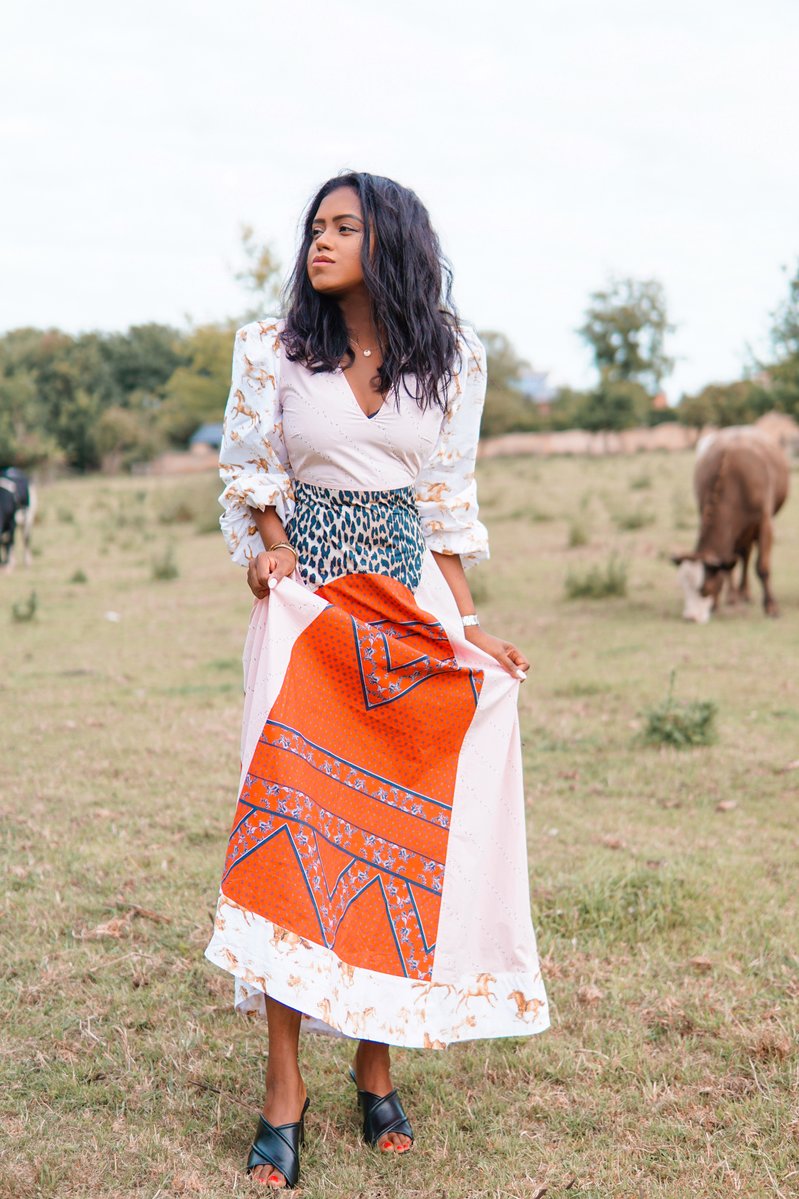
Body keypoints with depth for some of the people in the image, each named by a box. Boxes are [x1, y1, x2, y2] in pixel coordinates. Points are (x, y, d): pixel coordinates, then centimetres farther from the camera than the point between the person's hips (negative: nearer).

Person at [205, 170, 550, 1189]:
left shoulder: (451, 357, 5)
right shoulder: (271, 349, 3)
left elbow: (448, 501, 7)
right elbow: (250, 472, 12)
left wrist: (468, 624, 2)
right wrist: (271, 544, -5)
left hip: (411, 604, 1)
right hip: (307, 604, -1)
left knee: (400, 825, 1)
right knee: (293, 817, -8)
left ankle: (377, 1065, 14)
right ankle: (283, 1086, 0)